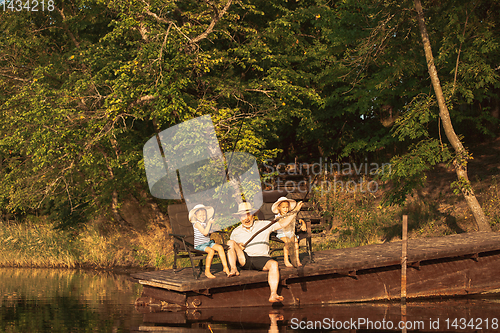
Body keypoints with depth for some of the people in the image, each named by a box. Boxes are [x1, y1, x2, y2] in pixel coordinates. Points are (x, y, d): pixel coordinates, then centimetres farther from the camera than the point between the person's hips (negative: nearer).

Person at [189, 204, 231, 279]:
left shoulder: (205, 223, 15)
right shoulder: (197, 223, -12)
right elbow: (205, 233, -23)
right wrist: (209, 223, -21)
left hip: (208, 242, 8)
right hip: (199, 245, -8)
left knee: (220, 247, -16)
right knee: (211, 251, -32)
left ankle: (225, 267, -14)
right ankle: (207, 271, -22)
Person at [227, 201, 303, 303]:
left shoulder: (264, 225, 12)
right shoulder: (236, 232, 15)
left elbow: (282, 223, 9)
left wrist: (295, 211, 1)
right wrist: (236, 245, -8)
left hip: (261, 259, -1)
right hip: (244, 260, 1)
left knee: (274, 264, -34)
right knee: (232, 242, -19)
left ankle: (273, 294, -46)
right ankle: (233, 269, -28)